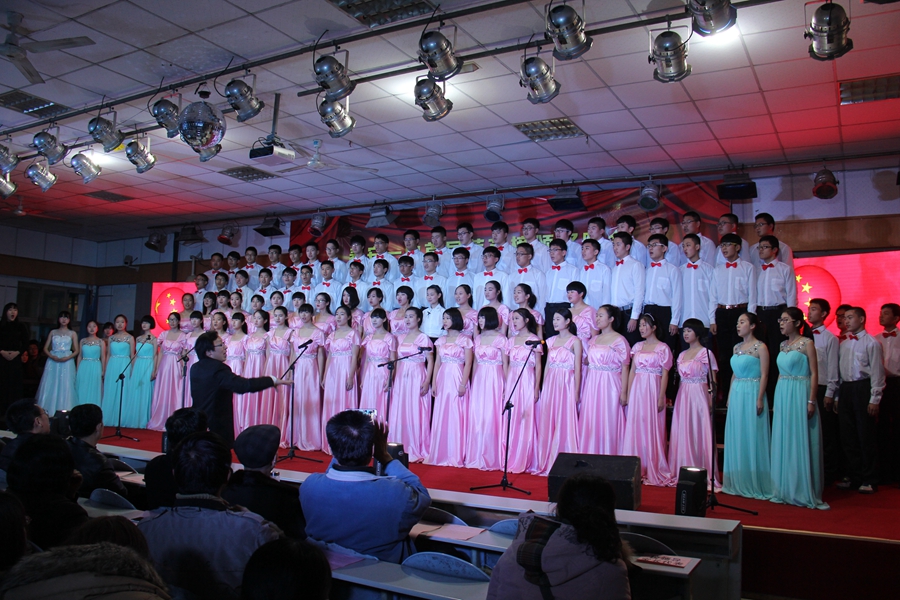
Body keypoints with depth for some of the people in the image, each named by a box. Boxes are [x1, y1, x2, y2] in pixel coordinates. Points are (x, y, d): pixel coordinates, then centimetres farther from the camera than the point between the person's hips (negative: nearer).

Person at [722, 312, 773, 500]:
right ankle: (738, 483, 17)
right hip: (736, 395, 7)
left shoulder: (760, 347, -5)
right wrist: (729, 396, 13)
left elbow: (764, 375, -10)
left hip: (752, 394, -7)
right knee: (736, 438, 8)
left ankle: (754, 484, 6)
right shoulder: (737, 347, 15)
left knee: (752, 437, -3)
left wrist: (760, 399, -17)